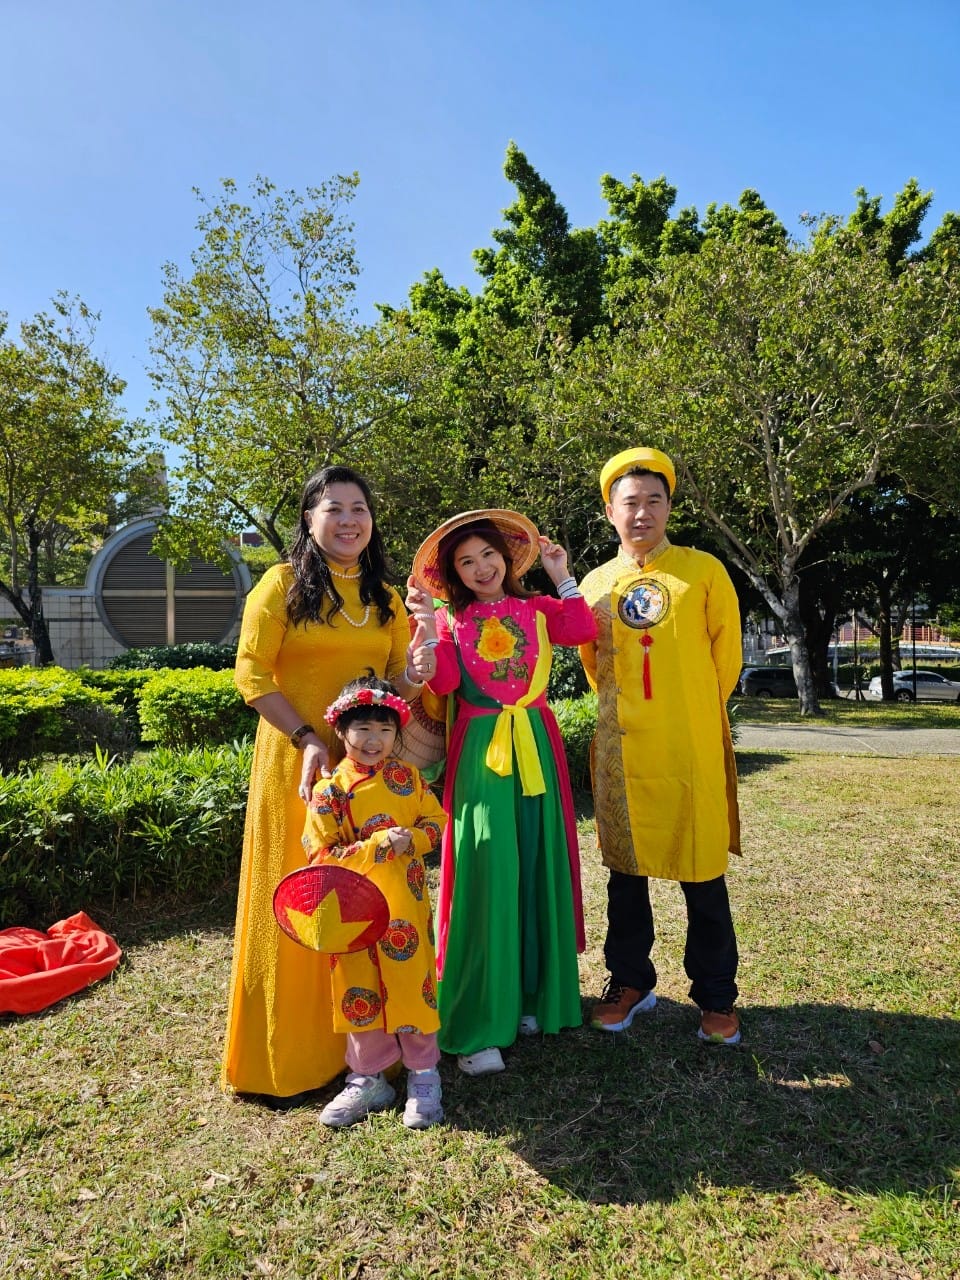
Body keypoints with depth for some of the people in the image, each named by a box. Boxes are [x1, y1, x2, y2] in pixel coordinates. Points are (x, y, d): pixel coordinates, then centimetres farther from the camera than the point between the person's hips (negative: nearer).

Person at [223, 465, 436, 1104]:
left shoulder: (386, 598, 11)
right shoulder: (283, 583, -2)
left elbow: (397, 682, 11)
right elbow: (251, 673, -8)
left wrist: (414, 676, -13)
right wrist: (305, 738, -18)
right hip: (298, 764, -4)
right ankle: (286, 1058, 20)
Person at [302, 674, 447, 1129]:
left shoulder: (406, 776, -2)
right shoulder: (328, 791, -7)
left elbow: (436, 820, 4)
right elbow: (322, 856, -11)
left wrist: (411, 839, -17)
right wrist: (378, 844, -21)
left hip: (405, 907, 0)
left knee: (414, 984, 7)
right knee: (360, 993, 12)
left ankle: (424, 1075, 28)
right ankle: (368, 1079, 32)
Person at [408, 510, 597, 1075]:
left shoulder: (537, 608, 10)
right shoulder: (452, 619, 5)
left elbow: (583, 631, -8)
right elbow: (445, 682, -9)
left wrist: (563, 577, -4)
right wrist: (429, 627, -17)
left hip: (536, 749, 3)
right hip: (480, 753, -2)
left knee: (539, 868, 8)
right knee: (487, 875, -5)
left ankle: (534, 996, 25)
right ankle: (478, 1027, 3)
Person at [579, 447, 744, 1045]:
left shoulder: (704, 570, -1)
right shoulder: (595, 584, 7)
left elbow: (726, 653, 5)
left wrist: (694, 712, 10)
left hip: (693, 749, -2)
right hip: (622, 749, 3)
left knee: (703, 874, 6)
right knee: (625, 869, 13)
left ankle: (716, 996, 25)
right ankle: (631, 982, 31)